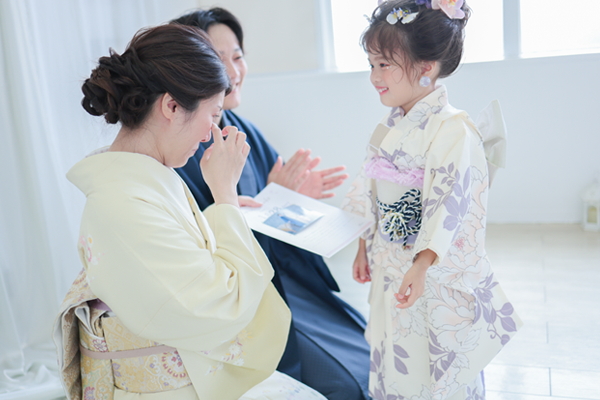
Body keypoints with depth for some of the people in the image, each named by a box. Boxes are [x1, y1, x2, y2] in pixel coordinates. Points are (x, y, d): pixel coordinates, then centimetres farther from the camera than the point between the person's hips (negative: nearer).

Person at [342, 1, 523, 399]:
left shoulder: (453, 130, -19)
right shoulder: (388, 128, 6)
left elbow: (449, 205, -24)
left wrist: (421, 265, -31)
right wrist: (365, 246, 16)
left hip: (438, 278, -7)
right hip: (391, 270, 7)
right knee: (393, 367, 19)